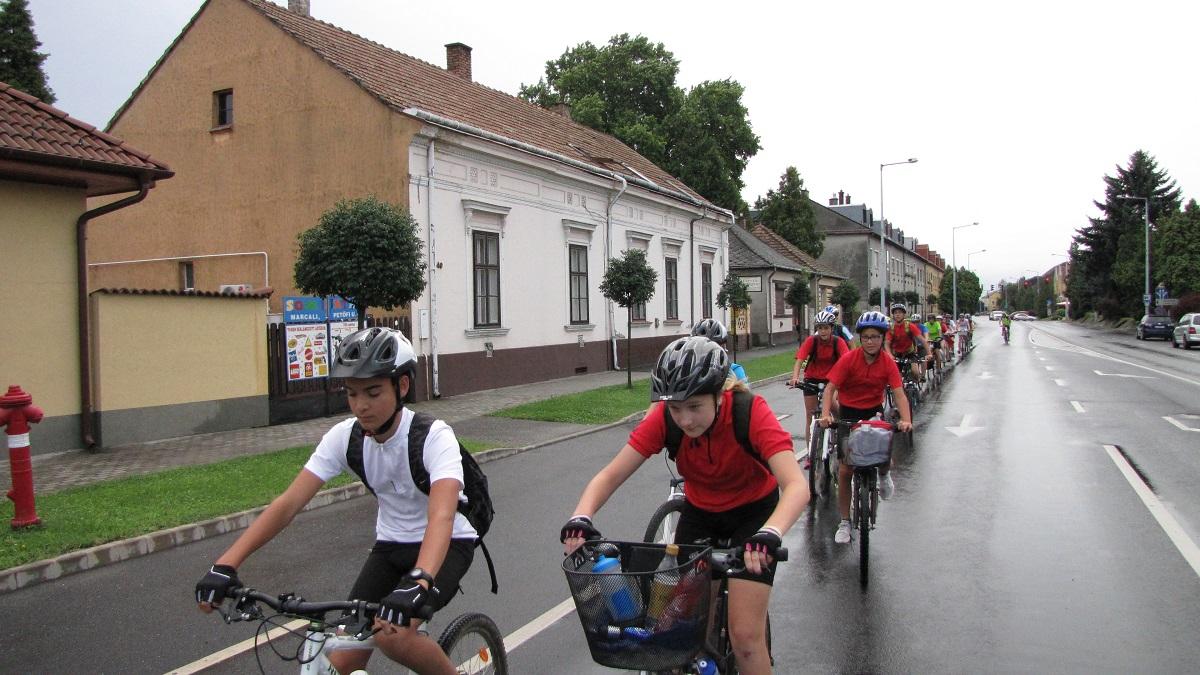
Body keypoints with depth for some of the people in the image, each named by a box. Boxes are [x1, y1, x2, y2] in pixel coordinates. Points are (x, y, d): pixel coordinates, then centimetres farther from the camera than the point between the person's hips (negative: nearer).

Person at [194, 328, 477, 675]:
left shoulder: (433, 437, -27)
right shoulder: (344, 436, -13)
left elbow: (442, 516, -43)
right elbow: (289, 502, -20)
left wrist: (419, 581, -61)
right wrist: (225, 564, -31)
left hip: (445, 544, -5)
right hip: (390, 544, 5)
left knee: (392, 636, -29)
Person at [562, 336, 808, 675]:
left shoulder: (750, 412, -32)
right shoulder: (665, 419, -23)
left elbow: (796, 485, -41)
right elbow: (610, 475, -25)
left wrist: (770, 534, -59)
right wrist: (580, 519, -43)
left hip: (753, 511, -3)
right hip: (700, 512, 3)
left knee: (745, 635, -11)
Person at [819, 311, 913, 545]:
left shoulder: (888, 362, -12)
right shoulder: (849, 359, -17)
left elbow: (899, 394, -18)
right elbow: (830, 388, -20)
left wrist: (906, 420, -34)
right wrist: (825, 414, -36)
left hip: (874, 412, 1)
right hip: (849, 413, -1)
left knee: (885, 460, -17)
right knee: (845, 471, -3)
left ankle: (884, 475, 25)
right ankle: (844, 522, 10)